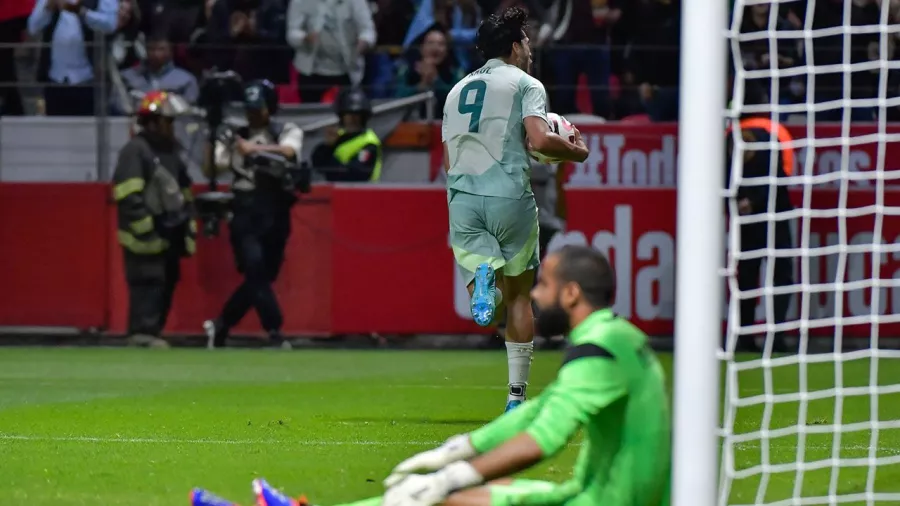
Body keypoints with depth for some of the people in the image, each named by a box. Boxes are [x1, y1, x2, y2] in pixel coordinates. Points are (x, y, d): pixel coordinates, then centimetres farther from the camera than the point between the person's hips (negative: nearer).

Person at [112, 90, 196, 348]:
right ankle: (143, 334, -16)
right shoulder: (135, 150, -11)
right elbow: (128, 196, -17)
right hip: (145, 235, -9)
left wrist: (189, 227, 19)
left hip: (169, 232, 9)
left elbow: (184, 191, 24)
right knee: (148, 281, -13)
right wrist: (146, 227, -20)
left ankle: (151, 333, 14)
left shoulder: (172, 149, 17)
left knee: (167, 283, 8)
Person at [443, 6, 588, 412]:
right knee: (519, 297, 12)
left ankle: (483, 274, -33)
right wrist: (575, 151, 3)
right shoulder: (525, 85, 2)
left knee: (485, 310, 4)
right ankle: (516, 397, 10)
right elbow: (539, 139, -14)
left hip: (462, 196, 3)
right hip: (510, 196, -3)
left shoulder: (457, 91, 20)